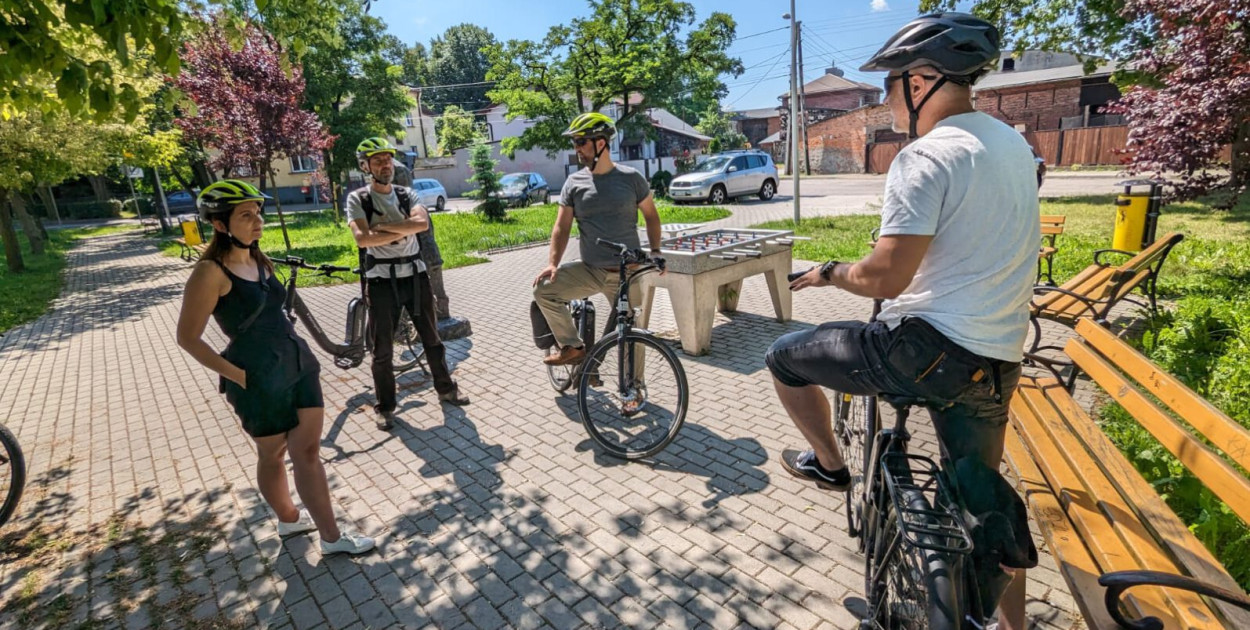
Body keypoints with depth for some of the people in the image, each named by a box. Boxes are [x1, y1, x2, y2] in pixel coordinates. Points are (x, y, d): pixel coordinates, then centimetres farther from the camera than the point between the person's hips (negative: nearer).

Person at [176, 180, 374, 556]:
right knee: (273, 455, 14)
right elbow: (188, 337, -12)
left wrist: (296, 352, 14)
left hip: (299, 363, 6)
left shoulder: (260, 261, 8)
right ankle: (288, 519, 34)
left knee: (308, 452, 10)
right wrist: (237, 375, -13)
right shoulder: (211, 272, -14)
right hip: (260, 379, -6)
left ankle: (331, 536, 22)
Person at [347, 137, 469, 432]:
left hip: (415, 274, 3)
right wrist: (403, 230, -14)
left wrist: (384, 226, -17)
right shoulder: (358, 198, -3)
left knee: (431, 337, 13)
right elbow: (362, 239, -18)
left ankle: (446, 388, 29)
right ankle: (384, 405, 19)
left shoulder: (406, 194, 6)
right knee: (383, 348, 5)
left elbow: (422, 222, -14)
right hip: (382, 280, -3)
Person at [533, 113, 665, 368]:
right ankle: (572, 347, 0)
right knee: (543, 289, -17)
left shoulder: (631, 178, -1)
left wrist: (655, 250, -3)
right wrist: (553, 262, -11)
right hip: (590, 269, 2)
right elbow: (562, 227, 2)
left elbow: (651, 215, 9)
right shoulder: (574, 182, 3)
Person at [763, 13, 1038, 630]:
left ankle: (828, 463, 26)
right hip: (998, 362, 9)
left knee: (786, 357, 9)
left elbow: (885, 278, -24)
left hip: (928, 349, -9)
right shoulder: (1013, 144, 11)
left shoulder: (927, 156, -17)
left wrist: (830, 272, -5)